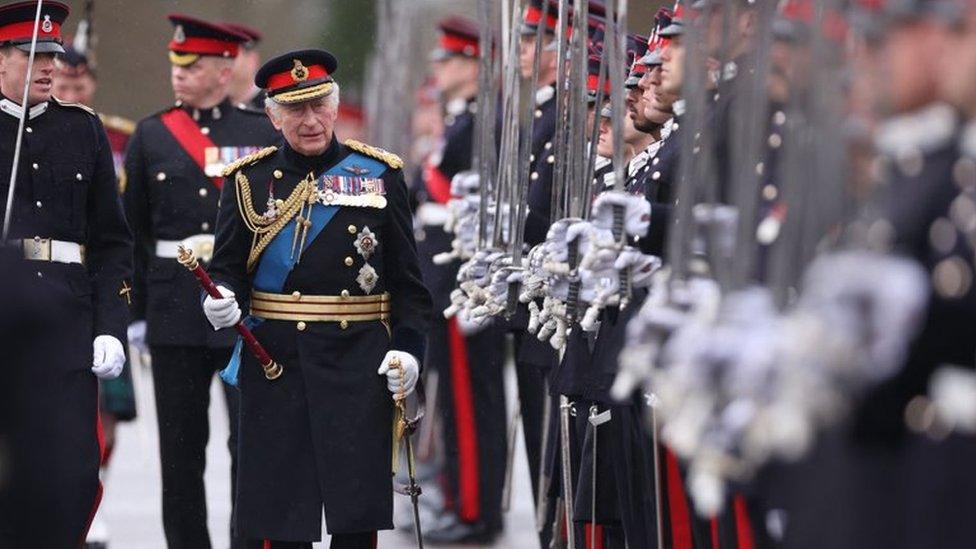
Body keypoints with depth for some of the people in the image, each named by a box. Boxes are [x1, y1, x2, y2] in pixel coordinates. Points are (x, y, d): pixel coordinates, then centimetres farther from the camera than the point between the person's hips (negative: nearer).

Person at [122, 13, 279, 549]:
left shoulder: (263, 134, 4)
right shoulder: (151, 136, 6)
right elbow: (133, 232, 7)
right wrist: (134, 312, 3)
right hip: (175, 307, 1)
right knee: (180, 446, 6)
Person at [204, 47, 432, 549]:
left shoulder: (380, 174, 6)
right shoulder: (249, 180, 6)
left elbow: (407, 277, 7)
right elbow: (227, 267, 7)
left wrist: (407, 347, -4)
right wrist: (221, 300, -15)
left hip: (359, 367, 0)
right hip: (274, 364, 0)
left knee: (358, 507, 0)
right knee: (277, 508, -1)